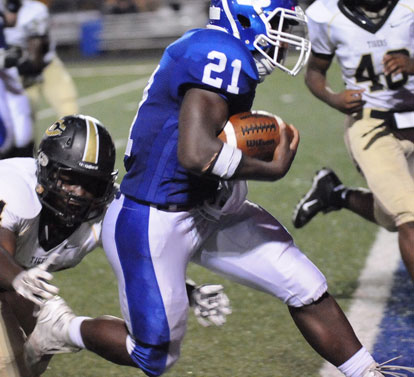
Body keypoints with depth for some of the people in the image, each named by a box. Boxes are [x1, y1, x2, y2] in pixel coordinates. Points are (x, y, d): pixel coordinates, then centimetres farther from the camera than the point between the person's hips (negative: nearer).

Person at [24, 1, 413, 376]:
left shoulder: (220, 56, 8)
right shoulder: (220, 56, -23)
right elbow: (195, 154, -33)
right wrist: (273, 168, -20)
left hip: (203, 214, 10)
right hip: (151, 225, -10)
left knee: (306, 287, 5)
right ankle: (62, 326, 27)